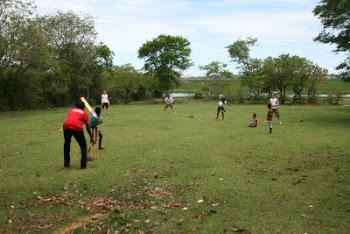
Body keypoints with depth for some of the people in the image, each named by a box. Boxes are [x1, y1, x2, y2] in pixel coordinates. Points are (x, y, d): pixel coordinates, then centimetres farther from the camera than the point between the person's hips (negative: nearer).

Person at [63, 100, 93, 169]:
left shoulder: (71, 110, 31)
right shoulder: (84, 113, 23)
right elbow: (87, 127, 25)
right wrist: (91, 137, 33)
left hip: (66, 126, 3)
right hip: (77, 128, -3)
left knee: (67, 145, 27)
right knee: (83, 145, 16)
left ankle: (66, 163, 30)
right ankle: (83, 164, 10)